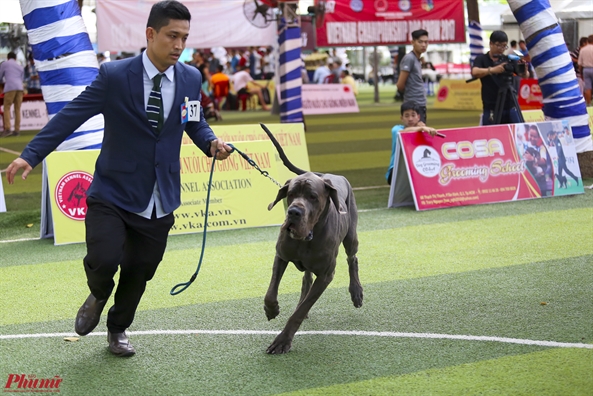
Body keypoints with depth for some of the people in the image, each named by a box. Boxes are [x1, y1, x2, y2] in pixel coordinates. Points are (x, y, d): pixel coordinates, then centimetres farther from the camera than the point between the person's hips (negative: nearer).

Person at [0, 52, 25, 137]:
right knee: (17, 109, 6)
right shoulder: (21, 67, 25)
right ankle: (17, 130, 0)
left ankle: (7, 129, -17)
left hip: (10, 88, -4)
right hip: (20, 88, 4)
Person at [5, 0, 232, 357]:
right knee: (103, 260, -19)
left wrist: (211, 142, -7)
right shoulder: (114, 76, -13)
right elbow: (71, 116, -12)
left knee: (140, 271, 13)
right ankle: (98, 297, 20)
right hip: (113, 193, -3)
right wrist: (31, 155, -18)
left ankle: (118, 330, 41)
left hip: (159, 200, 4)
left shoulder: (191, 78, -1)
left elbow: (195, 123, 15)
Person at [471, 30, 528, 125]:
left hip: (511, 108, 2)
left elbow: (525, 76, -1)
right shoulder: (481, 59, 3)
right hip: (491, 109, -2)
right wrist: (492, 70, -36)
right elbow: (475, 72, -18)